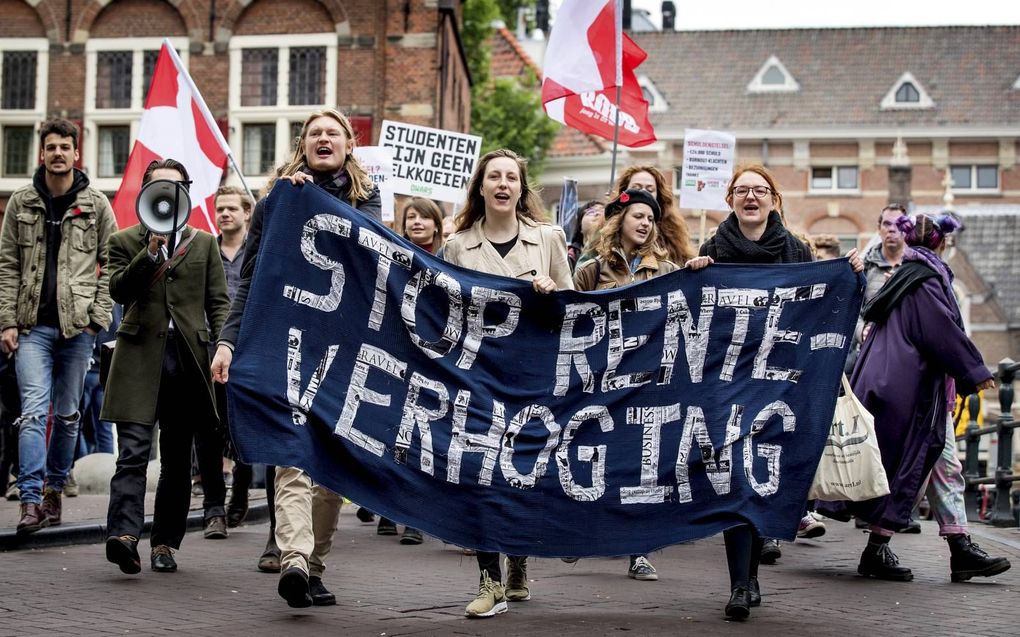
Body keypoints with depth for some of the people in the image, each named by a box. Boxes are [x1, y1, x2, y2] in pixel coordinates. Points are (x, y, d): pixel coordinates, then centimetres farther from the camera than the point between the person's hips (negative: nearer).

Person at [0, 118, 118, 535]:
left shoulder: (96, 205, 5)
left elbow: (109, 266, 5)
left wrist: (98, 317, -4)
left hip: (78, 326, 1)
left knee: (67, 414, 9)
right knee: (33, 411, -10)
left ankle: (55, 490, 22)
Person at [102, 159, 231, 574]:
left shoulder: (204, 243, 16)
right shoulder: (125, 241, 11)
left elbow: (218, 302, 12)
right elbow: (119, 290, -5)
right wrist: (152, 251, -15)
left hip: (188, 357, 3)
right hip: (140, 356, -2)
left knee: (177, 458, 6)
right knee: (133, 450, -15)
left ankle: (165, 543, 12)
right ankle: (123, 535, -25)